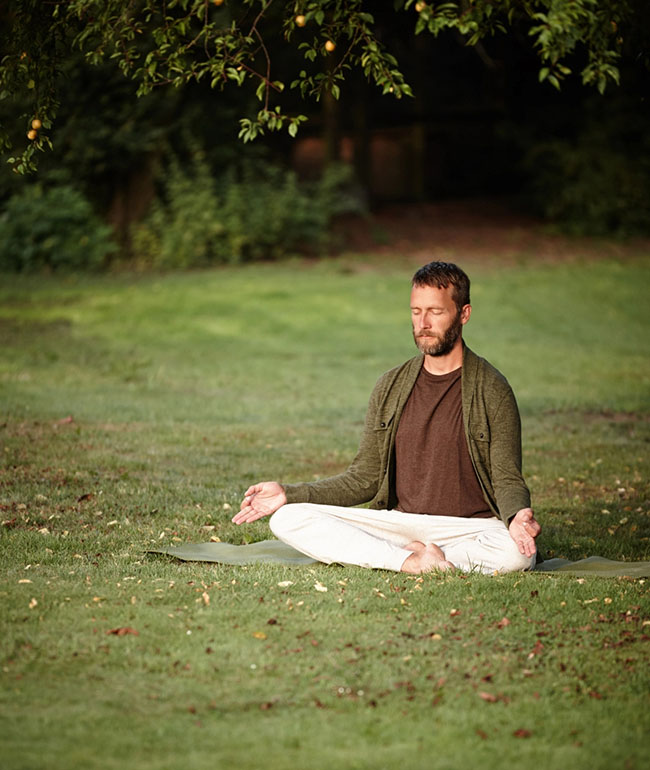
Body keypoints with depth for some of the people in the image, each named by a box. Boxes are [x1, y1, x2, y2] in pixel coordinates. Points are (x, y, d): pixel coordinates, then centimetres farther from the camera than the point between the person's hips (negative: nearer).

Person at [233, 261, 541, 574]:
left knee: (517, 553, -39)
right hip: (398, 521, 4)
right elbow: (364, 479, 13)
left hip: (469, 527, -4)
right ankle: (412, 561, -26)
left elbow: (507, 479, -4)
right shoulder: (391, 387, 9)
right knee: (287, 519, -16)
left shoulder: (491, 390, -4)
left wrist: (518, 515, -28)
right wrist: (289, 493, 2)